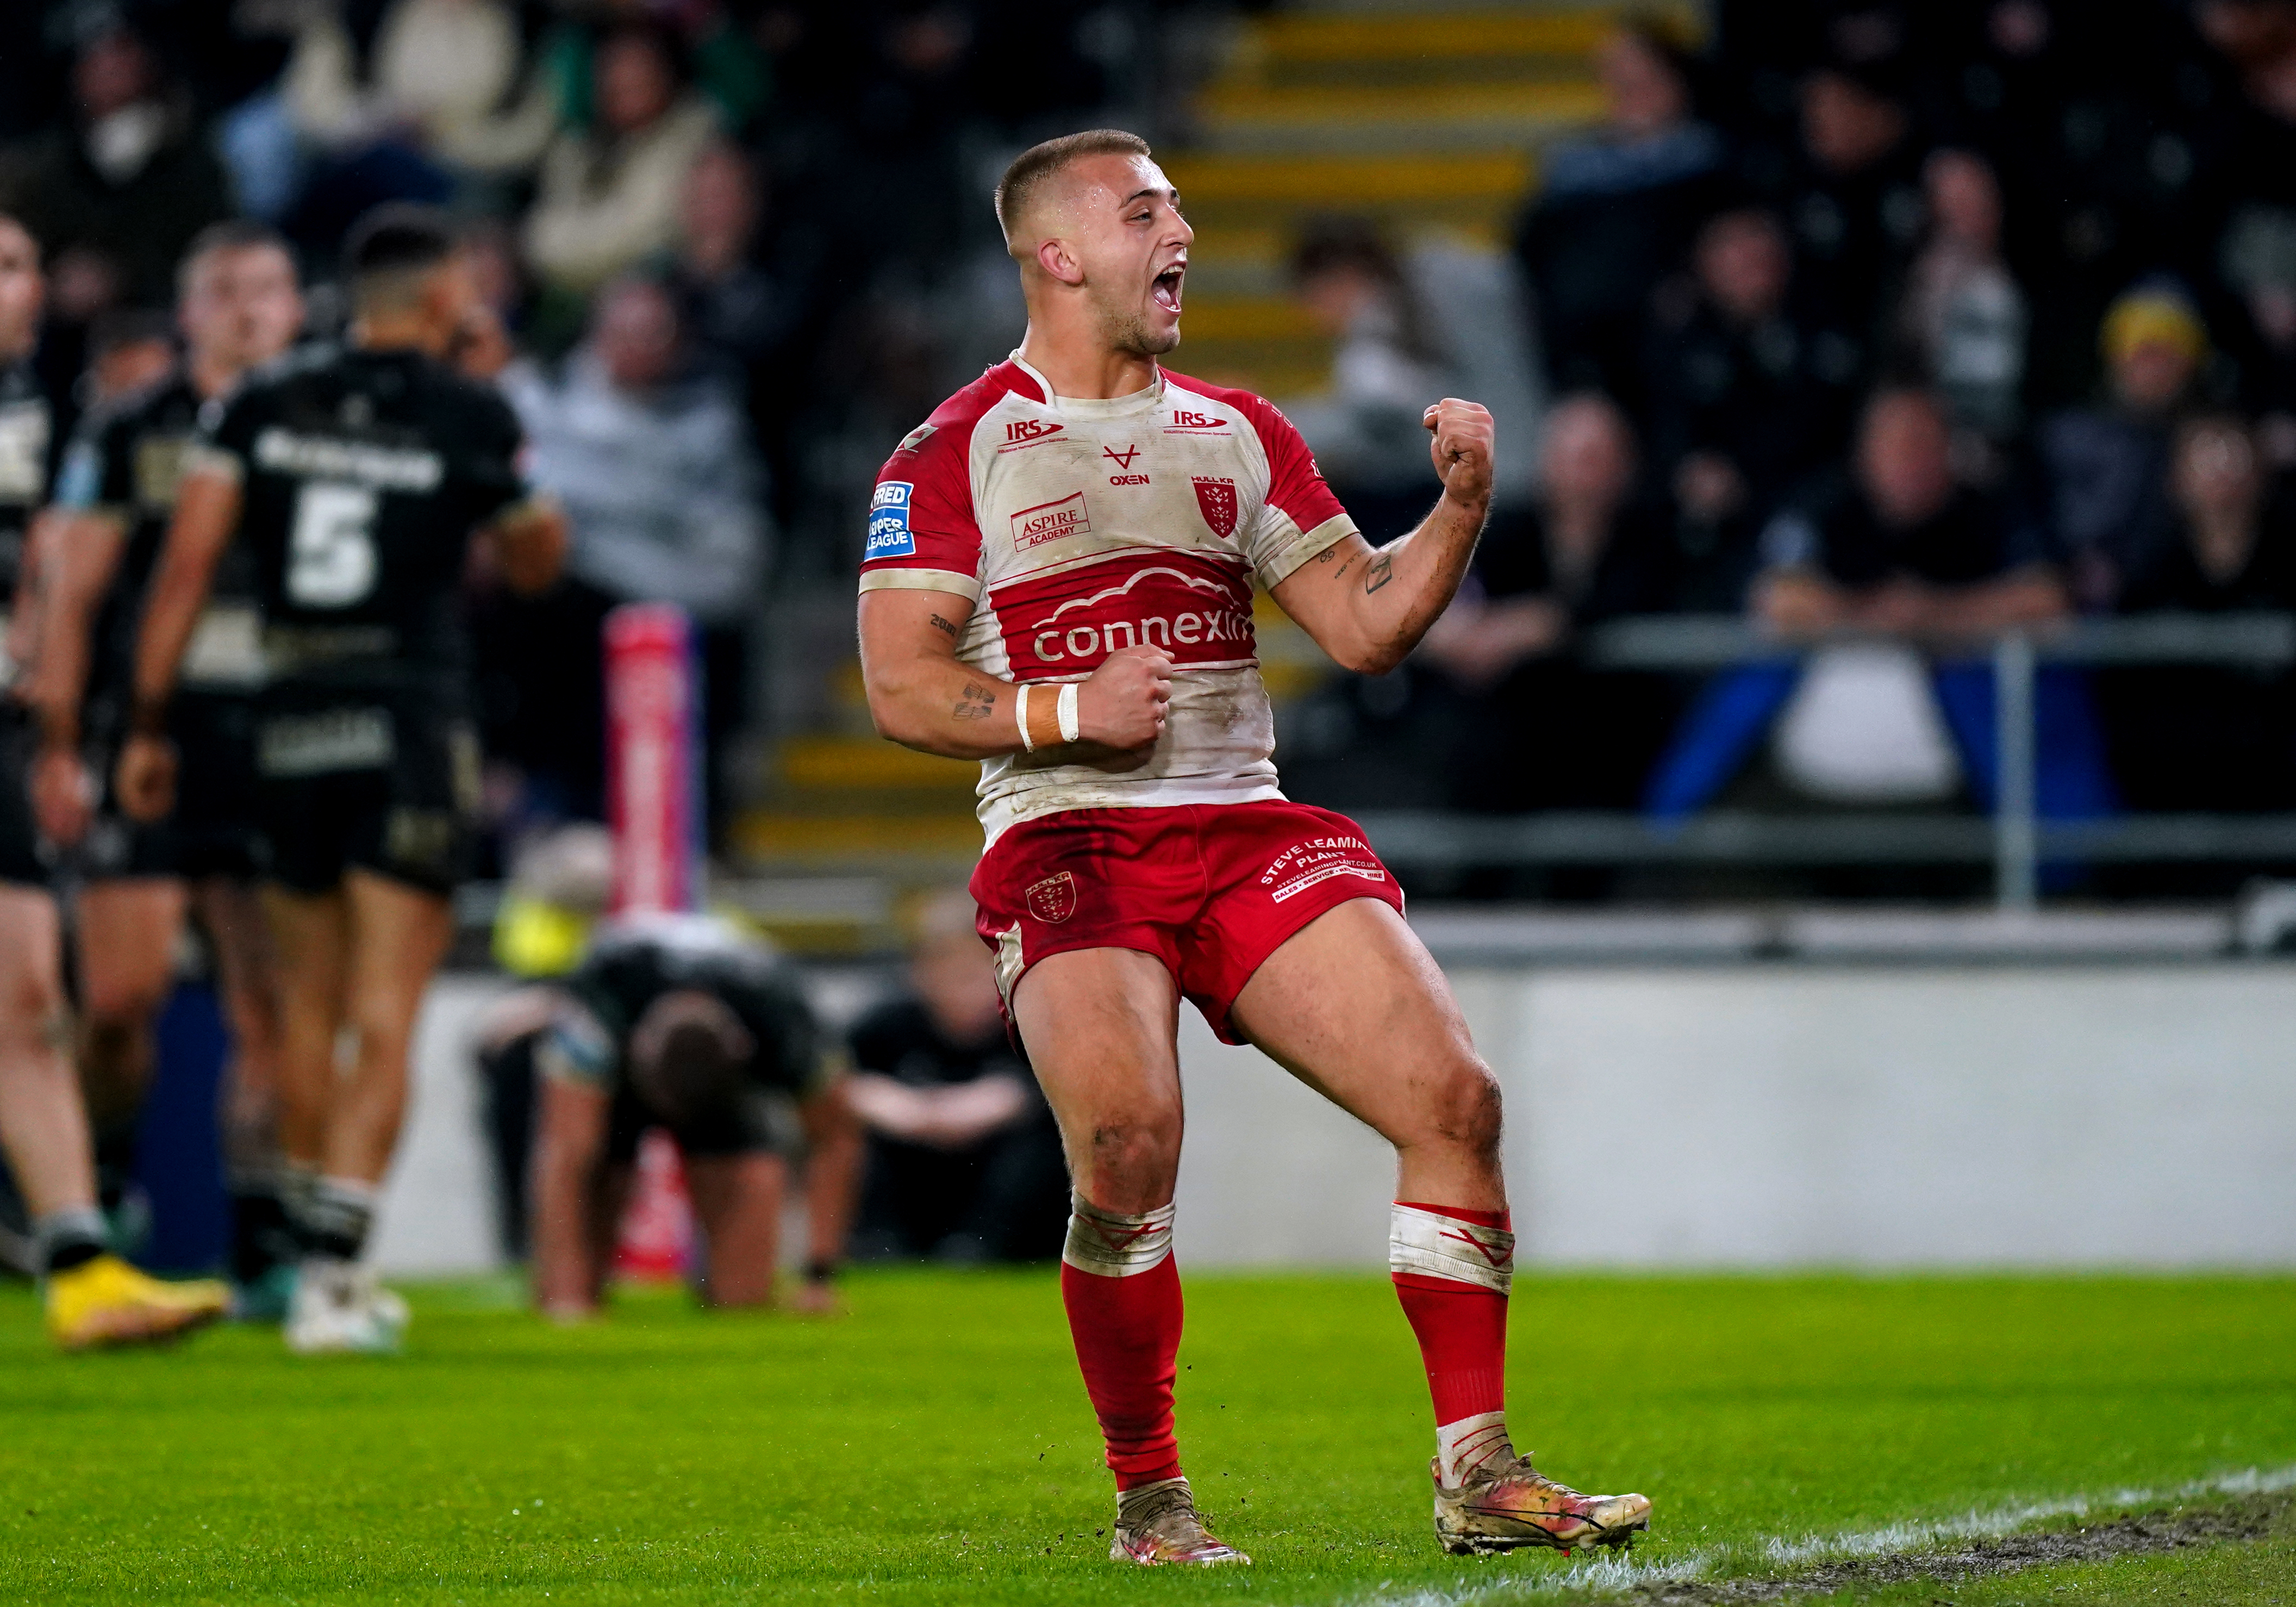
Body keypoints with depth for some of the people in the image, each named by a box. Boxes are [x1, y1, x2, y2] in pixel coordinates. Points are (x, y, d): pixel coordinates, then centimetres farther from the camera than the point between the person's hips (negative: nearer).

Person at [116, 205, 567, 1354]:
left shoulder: (264, 405, 5)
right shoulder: (471, 417, -2)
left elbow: (186, 562, 0)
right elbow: (533, 562, 14)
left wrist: (147, 723, 4)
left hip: (292, 729, 4)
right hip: (413, 729, -4)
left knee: (307, 1009, 16)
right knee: (383, 1018, -4)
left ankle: (327, 1265, 25)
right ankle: (331, 1279, -13)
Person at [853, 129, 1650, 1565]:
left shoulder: (1238, 434, 18)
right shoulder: (959, 450, 4)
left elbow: (1364, 625, 15)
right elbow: (902, 688, -2)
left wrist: (1461, 505, -1)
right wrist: (1064, 710, -16)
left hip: (1249, 829, 5)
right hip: (1066, 840, -4)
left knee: (1455, 1097, -13)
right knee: (1130, 1144, -28)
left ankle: (1477, 1476, -4)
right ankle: (1149, 1499, -9)